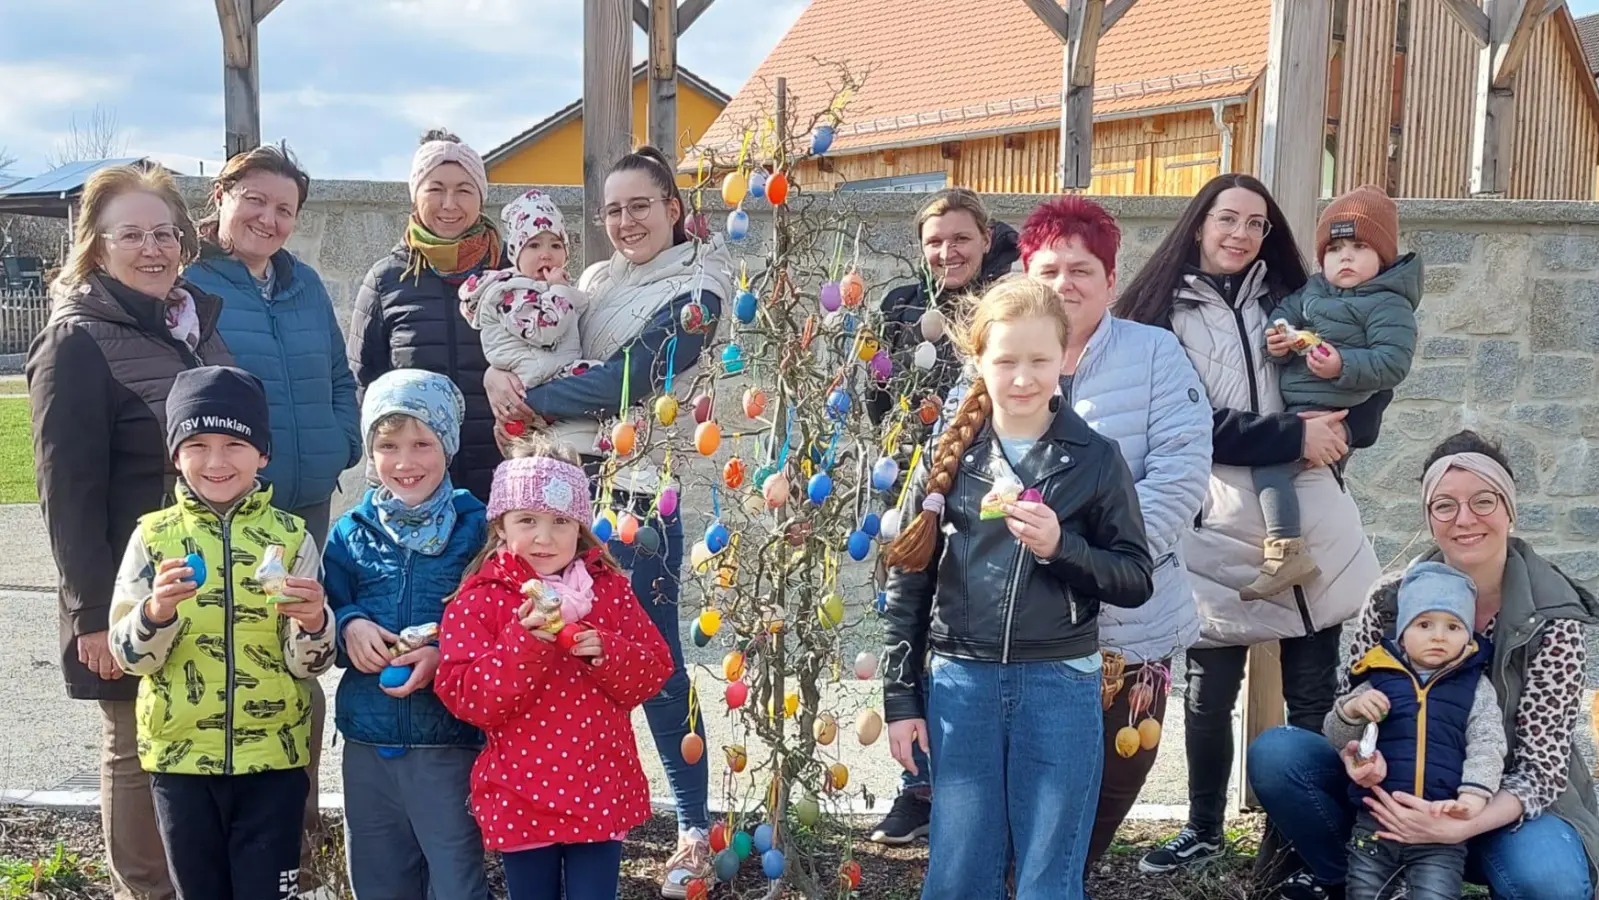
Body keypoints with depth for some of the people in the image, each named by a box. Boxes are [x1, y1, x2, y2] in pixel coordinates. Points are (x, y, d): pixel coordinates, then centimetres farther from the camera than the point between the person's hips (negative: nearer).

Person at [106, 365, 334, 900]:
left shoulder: (290, 537, -3)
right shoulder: (154, 537, -2)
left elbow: (307, 664, -5)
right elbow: (128, 655, -5)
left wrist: (312, 623, -26)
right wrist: (156, 611, -24)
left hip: (272, 755, -1)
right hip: (179, 755, 1)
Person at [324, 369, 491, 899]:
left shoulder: (475, 530, -6)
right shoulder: (350, 533, 4)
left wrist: (446, 656, -21)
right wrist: (347, 627, -11)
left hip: (449, 741, -4)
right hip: (368, 741, 4)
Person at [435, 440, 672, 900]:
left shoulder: (610, 589, 2)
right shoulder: (479, 600, -6)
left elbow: (655, 670, 1)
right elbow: (465, 698, -14)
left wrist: (606, 652, -19)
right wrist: (525, 641, -27)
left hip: (600, 792, 1)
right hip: (521, 797, -1)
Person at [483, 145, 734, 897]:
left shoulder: (696, 291, -4)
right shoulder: (596, 280, 17)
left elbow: (626, 380, -14)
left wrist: (528, 398, -10)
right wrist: (498, 372, -7)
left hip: (640, 490, -6)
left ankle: (696, 828, 11)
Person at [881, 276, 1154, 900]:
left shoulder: (1096, 459, -1)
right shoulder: (949, 457, 3)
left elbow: (1136, 580, 1)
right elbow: (908, 583, 6)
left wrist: (1060, 548, -17)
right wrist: (900, 698, 4)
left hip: (1060, 687, -1)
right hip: (960, 684, 1)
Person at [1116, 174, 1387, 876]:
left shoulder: (1290, 300, 13)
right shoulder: (1163, 314, 2)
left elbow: (1373, 383, 14)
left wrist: (1343, 428, -7)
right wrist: (1295, 435, -16)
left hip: (1310, 528, 3)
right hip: (1218, 533, -2)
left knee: (1314, 696, 5)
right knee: (1208, 694, 8)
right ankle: (1203, 830, 29)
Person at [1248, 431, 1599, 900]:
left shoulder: (1553, 620, -15)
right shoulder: (1391, 600, -9)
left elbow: (1541, 764, -17)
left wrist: (1461, 826, -36)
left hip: (1507, 804, -2)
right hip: (1399, 791, 2)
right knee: (1273, 753, -20)